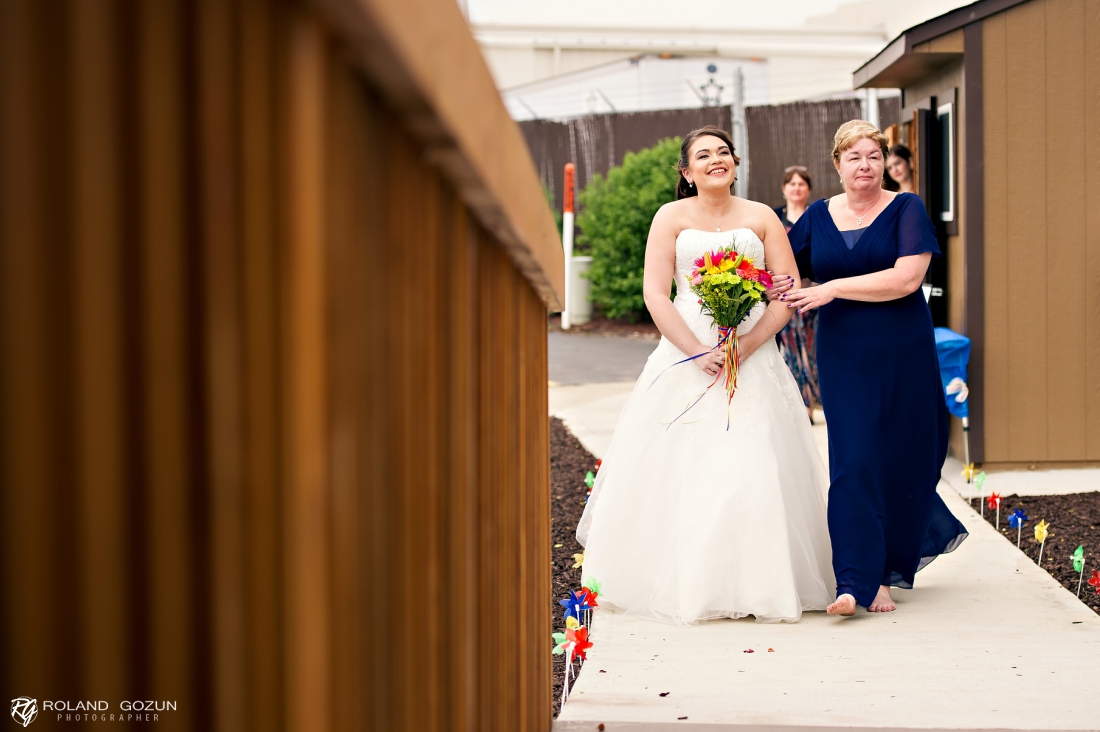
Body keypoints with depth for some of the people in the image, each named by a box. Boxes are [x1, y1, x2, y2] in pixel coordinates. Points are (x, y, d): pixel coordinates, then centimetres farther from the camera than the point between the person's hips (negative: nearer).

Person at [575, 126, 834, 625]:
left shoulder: (761, 218, 9)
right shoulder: (672, 218, 6)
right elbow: (656, 294, -2)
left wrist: (748, 345, -11)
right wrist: (698, 352, -13)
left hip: (754, 357, 1)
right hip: (687, 355, 0)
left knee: (755, 468, -6)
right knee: (679, 467, -4)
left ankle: (761, 585, 2)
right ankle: (680, 585, 4)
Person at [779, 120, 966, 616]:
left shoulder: (906, 209, -3)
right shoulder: (818, 217, 8)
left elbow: (907, 278, -16)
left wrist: (832, 289, -18)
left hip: (903, 356, -1)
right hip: (843, 358, 2)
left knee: (901, 460, 7)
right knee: (854, 463, -6)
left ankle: (891, 566, 27)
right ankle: (857, 584, -6)